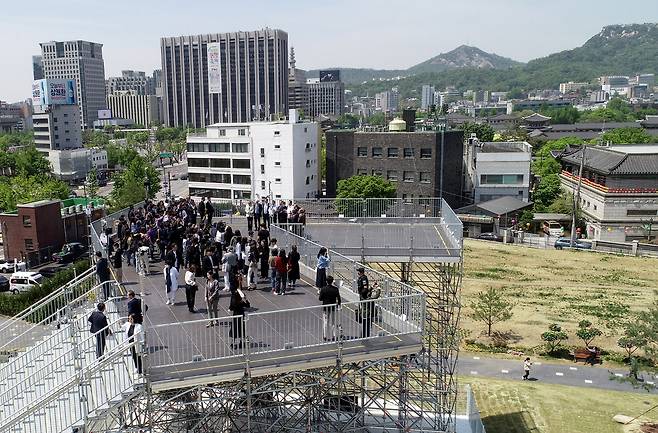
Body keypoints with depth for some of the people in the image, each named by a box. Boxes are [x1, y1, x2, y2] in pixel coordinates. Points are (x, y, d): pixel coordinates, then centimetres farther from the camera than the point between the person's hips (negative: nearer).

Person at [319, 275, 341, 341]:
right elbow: (338, 298, -7)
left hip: (325, 307, -1)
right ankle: (333, 336, 15)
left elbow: (320, 298, -9)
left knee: (325, 322, 10)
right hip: (333, 307, 1)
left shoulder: (323, 289, -14)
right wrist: (338, 304, 9)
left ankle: (325, 336, 13)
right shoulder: (336, 289, -10)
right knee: (333, 322, 12)